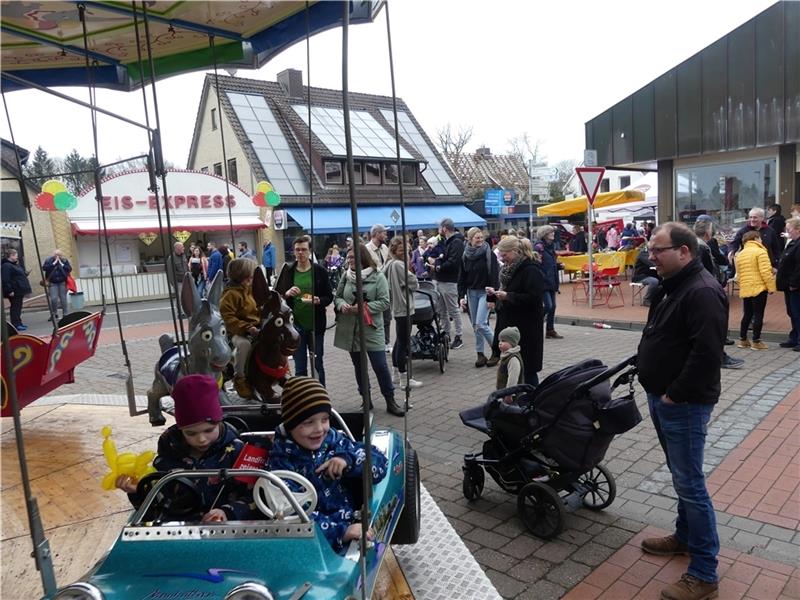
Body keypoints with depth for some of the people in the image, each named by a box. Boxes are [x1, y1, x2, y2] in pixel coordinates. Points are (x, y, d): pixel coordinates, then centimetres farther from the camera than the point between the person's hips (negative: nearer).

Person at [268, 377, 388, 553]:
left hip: (350, 524, 2)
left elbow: (380, 463, 2)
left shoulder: (334, 440, 1)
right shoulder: (282, 458, -8)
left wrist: (348, 460, -16)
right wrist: (340, 531, -27)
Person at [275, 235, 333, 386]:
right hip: (295, 325, 1)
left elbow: (329, 296, 1)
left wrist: (318, 300, -19)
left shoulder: (320, 271, -2)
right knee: (300, 367, 8)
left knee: (317, 364, 11)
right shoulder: (287, 271, 2)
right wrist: (287, 294, -16)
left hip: (315, 325, -1)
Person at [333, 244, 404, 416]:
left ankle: (390, 401, 12)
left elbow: (384, 302, -10)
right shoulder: (346, 276, 6)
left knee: (380, 366, -3)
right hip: (350, 330, 4)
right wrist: (341, 305, -12)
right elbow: (337, 297, 12)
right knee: (358, 366, 14)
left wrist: (363, 307, -20)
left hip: (371, 329, -4)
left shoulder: (378, 277, -6)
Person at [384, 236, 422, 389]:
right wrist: (412, 276, 6)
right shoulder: (398, 264, -18)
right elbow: (413, 283, -16)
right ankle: (405, 379, -1)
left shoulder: (390, 264, 10)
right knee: (403, 343, -6)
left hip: (397, 306, 10)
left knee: (399, 341, 19)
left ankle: (396, 373, 28)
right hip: (403, 307, -10)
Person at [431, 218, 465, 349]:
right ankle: (446, 334, 24)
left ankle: (458, 337, 6)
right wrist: (431, 260, 2)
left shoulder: (457, 242, -13)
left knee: (453, 310, -1)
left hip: (449, 282, -9)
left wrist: (438, 267, -13)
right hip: (440, 280, 9)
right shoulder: (444, 241, 16)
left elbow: (453, 262, -23)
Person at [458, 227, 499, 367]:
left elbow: (495, 276, -11)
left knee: (481, 324, -13)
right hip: (471, 292, 5)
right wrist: (462, 296, 2)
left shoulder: (489, 254, -8)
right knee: (475, 325, 6)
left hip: (485, 292, -5)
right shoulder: (465, 256, 6)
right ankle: (480, 354, 15)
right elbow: (462, 278, 9)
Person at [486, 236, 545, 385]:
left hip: (526, 327, -9)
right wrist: (494, 294, 6)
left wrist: (508, 296, -21)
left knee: (527, 367, -1)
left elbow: (534, 298, -22)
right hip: (508, 322, 9)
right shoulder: (508, 268, 14)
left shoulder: (530, 270, -14)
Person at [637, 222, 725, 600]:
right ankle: (685, 537, 40)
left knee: (689, 483, -2)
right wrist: (644, 368, 13)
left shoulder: (703, 292, -21)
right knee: (681, 476, 23)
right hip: (662, 399, 10)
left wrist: (674, 395, -21)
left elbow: (706, 353, -28)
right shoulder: (671, 286, 12)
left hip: (683, 405, -10)